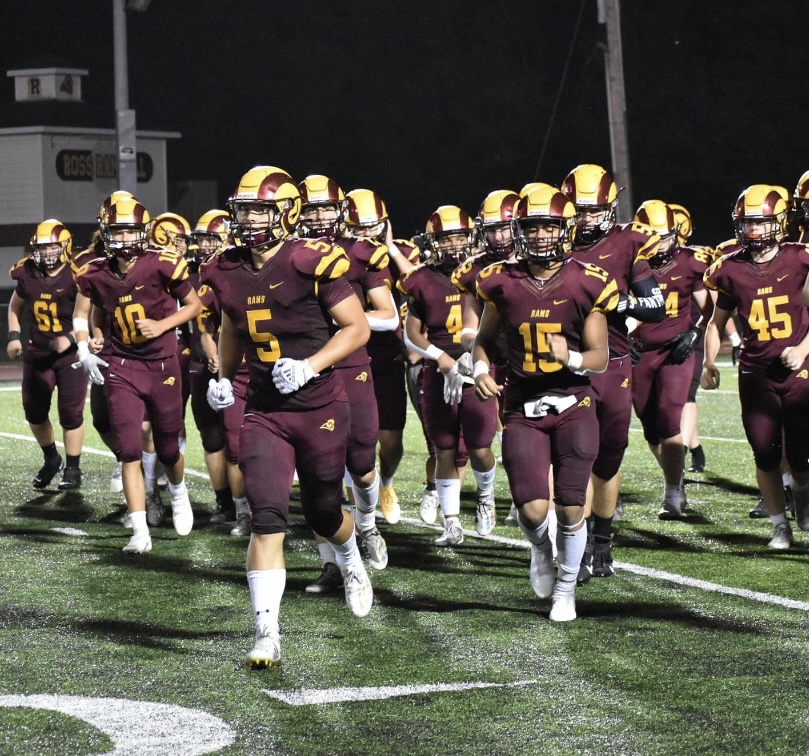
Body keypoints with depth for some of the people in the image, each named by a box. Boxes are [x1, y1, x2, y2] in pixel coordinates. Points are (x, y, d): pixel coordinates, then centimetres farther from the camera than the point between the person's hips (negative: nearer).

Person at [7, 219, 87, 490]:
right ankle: (51, 459, 32)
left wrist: (70, 338, -25)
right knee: (34, 410, 10)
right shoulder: (28, 275, -1)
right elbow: (15, 306, 18)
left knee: (71, 413, 0)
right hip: (38, 353, 5)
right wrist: (14, 336, 7)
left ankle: (73, 468, 14)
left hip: (71, 354, -5)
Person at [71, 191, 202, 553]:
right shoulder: (94, 273, -5)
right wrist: (84, 350, -2)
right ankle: (140, 532, -6)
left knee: (167, 450, 11)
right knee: (129, 451, -9)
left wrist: (162, 325, -15)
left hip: (162, 364, -1)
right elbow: (81, 313, 12)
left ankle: (178, 491, 45)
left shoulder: (162, 265, -14)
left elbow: (194, 305, -1)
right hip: (121, 368, 1)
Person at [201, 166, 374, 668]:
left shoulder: (313, 263, -15)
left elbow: (357, 327, -10)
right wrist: (224, 376, 14)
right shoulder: (229, 272, 2)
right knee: (268, 518, -12)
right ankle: (267, 634, -11)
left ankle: (352, 562, 51)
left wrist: (310, 366, -20)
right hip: (264, 414, 3)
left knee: (323, 513, 14)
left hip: (320, 409, -3)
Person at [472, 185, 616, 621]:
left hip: (573, 405, -1)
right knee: (532, 509, -10)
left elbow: (600, 356, -1)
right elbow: (484, 340, 16)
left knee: (571, 508, 0)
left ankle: (565, 589, 24)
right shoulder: (502, 283, 0)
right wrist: (481, 369, -5)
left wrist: (571, 358, -22)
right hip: (523, 408, 1)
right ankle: (541, 550, 27)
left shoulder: (586, 284, -5)